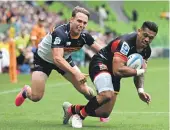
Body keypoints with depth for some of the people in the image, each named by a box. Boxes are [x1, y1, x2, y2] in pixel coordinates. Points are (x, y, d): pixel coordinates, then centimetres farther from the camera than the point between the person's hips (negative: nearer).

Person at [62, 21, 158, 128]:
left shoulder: (146, 50, -4)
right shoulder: (126, 43, -31)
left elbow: (139, 71, 10)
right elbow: (118, 70, -39)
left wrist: (140, 90, -6)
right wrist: (140, 71, -27)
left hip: (114, 77, 9)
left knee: (105, 113, 7)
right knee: (107, 94, -39)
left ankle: (72, 109, 31)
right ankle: (80, 115, -11)